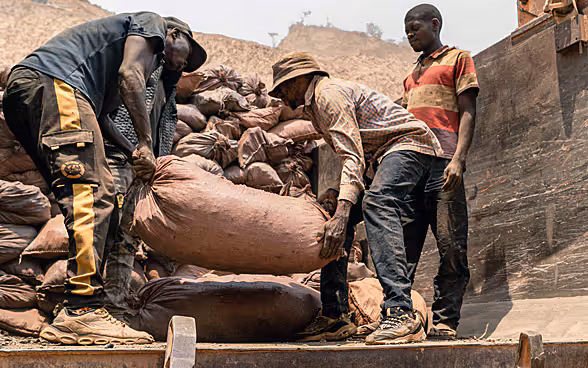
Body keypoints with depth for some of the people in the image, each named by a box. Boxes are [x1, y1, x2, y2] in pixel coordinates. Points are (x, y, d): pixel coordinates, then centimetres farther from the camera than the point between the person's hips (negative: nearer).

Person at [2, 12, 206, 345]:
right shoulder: (152, 22, 15)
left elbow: (100, 117, 28)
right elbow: (129, 73, -5)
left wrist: (135, 154, 24)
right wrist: (146, 144, -7)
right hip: (53, 81, -9)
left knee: (104, 204, 3)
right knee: (92, 193, -19)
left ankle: (76, 316, -3)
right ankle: (84, 311, -28)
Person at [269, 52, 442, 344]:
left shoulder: (329, 93, -15)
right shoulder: (314, 105, 17)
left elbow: (353, 156, -29)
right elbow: (349, 154, 23)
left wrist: (342, 212, -40)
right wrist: (337, 207, 22)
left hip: (408, 143, -11)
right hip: (380, 156, 11)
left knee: (376, 202, -36)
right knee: (336, 222, 1)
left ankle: (400, 312, -47)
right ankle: (334, 316, 1)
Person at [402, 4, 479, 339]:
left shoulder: (458, 58, 12)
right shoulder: (412, 75, 31)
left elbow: (468, 113, 1)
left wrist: (458, 159, -13)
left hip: (442, 163, -6)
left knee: (451, 246, -8)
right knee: (402, 247, -1)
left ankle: (445, 322, -5)